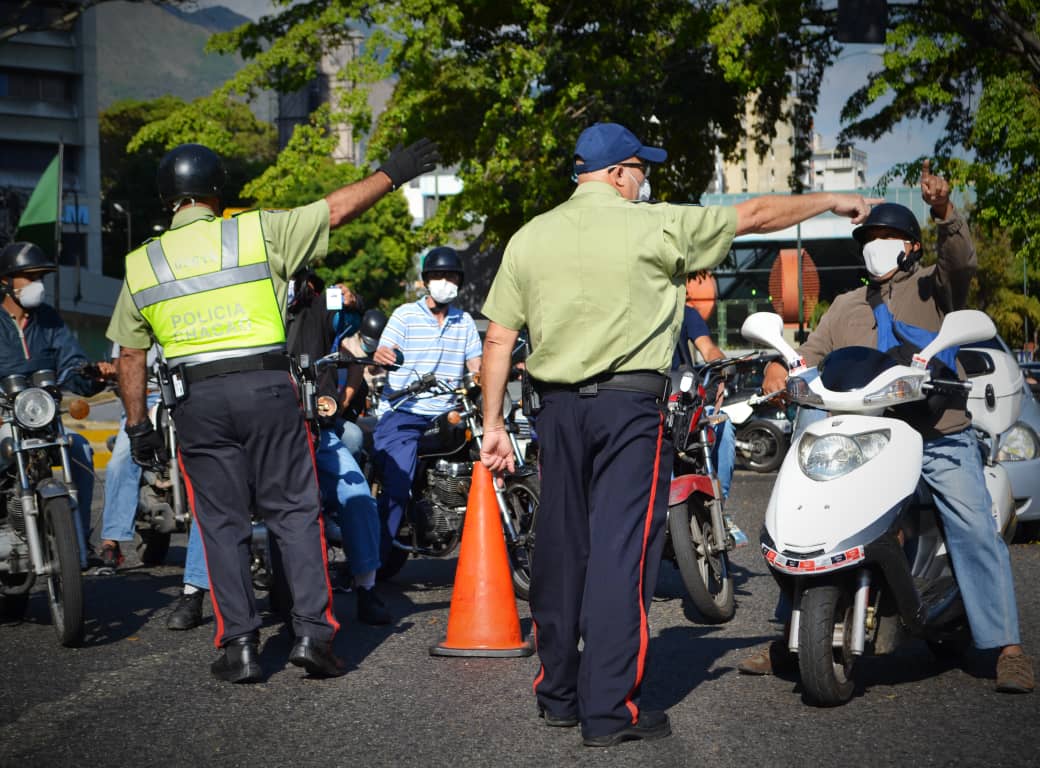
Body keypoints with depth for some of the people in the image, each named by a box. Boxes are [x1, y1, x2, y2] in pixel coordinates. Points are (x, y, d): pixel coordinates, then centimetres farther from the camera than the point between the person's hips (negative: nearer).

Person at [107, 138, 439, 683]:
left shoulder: (140, 264, 10)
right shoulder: (259, 231, 2)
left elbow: (130, 356, 12)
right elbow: (336, 210, 7)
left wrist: (137, 424, 18)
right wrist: (391, 173, 20)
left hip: (195, 399, 2)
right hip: (266, 388, -1)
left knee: (222, 524, 7)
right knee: (295, 511, 5)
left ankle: (239, 646, 4)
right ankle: (312, 632, -1)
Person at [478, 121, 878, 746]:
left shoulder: (530, 238, 7)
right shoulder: (654, 227, -4)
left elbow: (499, 340, 5)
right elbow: (755, 216, 5)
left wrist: (493, 423, 11)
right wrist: (831, 201, 18)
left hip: (559, 406, 5)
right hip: (630, 402, -5)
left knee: (561, 547, 12)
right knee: (621, 551, -3)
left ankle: (559, 693, 22)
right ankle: (610, 711, -4)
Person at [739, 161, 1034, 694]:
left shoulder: (933, 287, 10)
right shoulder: (845, 307, 24)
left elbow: (962, 262, -11)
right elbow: (810, 355, 16)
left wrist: (944, 213, -29)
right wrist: (781, 371, -7)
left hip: (939, 438, -4)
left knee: (975, 530, -16)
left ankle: (1007, 648, -12)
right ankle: (789, 638, 6)